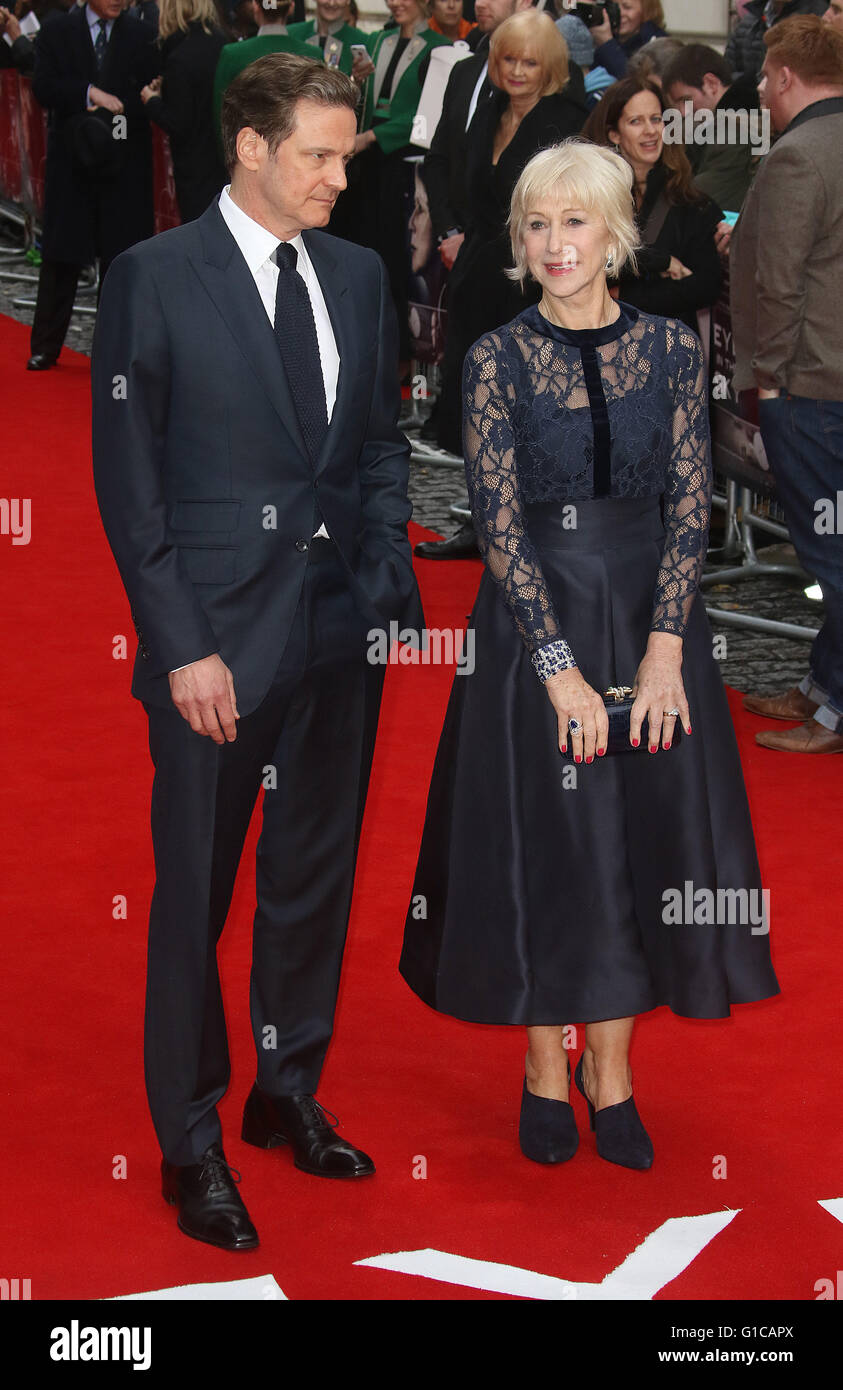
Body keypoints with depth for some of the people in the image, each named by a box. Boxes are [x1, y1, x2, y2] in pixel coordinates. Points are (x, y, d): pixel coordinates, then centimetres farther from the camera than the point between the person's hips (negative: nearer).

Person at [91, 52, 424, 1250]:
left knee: (315, 878, 15)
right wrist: (182, 644, -13)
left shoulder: (359, 276, 8)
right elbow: (128, 479, -8)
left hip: (343, 631, 5)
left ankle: (289, 1093, 33)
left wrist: (389, 580, 1)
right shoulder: (154, 279, -7)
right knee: (196, 893, 5)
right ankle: (191, 1141, 19)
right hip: (218, 639, -5)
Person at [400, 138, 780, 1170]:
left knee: (642, 840, 6)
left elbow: (691, 507, -3)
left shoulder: (671, 348, 1)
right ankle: (546, 1072, 20)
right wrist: (561, 665, -15)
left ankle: (611, 1074, 19)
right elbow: (499, 524, -9)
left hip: (650, 613, 2)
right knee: (540, 840, 4)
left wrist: (663, 648, -13)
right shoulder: (497, 358, -4)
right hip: (532, 619, -2)